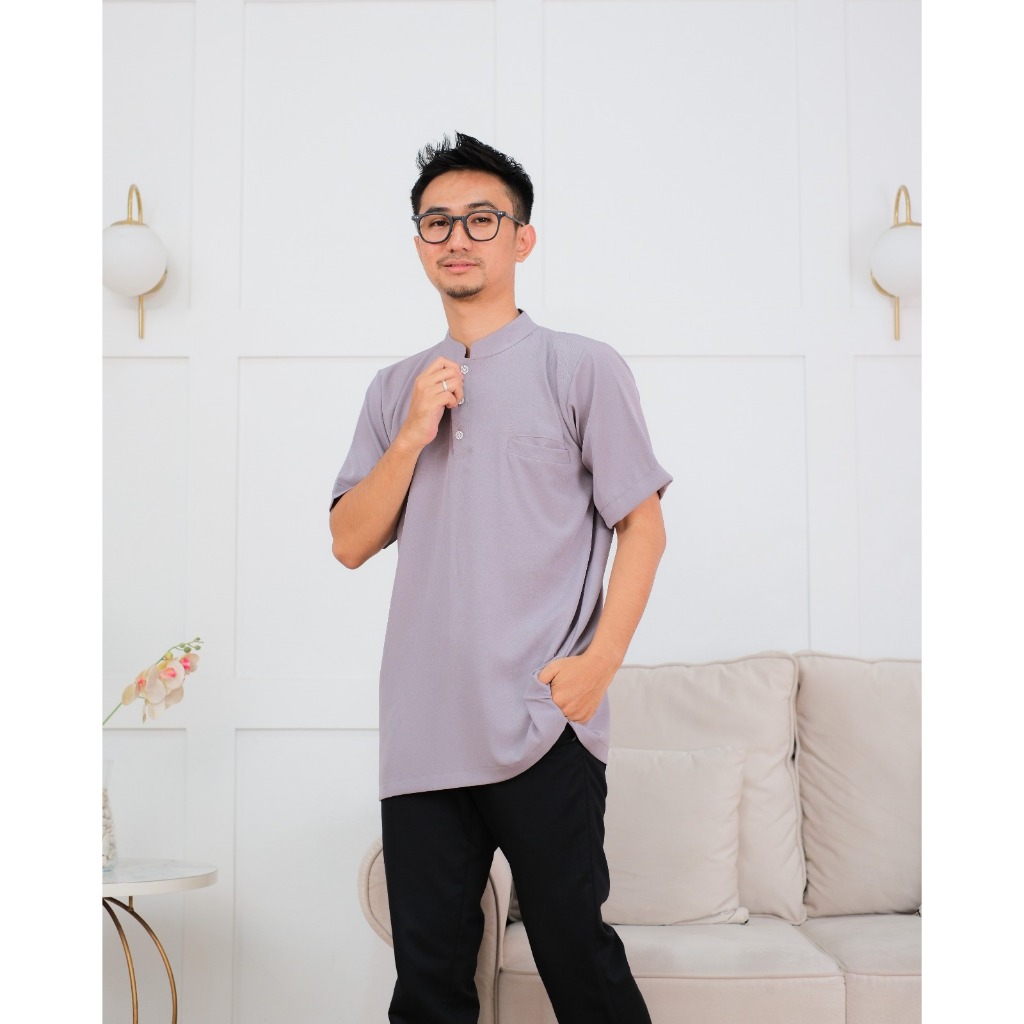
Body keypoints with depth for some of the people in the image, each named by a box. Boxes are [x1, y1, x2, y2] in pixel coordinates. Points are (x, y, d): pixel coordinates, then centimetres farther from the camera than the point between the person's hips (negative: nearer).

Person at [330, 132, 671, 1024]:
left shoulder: (582, 369, 3)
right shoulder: (396, 389, 15)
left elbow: (643, 525, 0)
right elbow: (351, 542, 10)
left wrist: (598, 661, -12)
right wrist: (413, 434, -4)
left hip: (543, 728, -4)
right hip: (422, 732, 4)